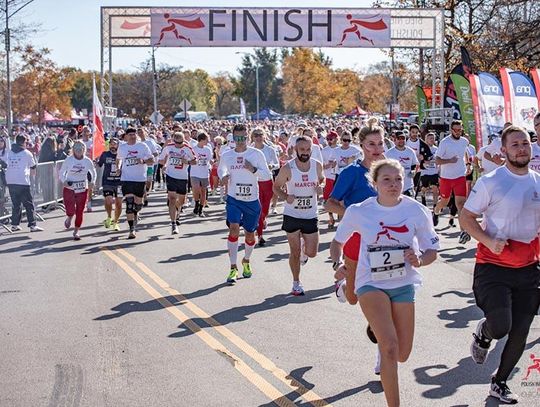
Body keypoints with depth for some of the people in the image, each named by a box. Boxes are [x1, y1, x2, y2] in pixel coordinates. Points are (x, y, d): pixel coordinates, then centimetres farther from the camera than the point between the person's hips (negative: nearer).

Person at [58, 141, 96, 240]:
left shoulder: (87, 161, 0)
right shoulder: (68, 160, -4)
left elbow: (93, 173, 14)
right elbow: (61, 172, 5)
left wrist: (91, 183, -2)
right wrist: (63, 181, -13)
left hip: (83, 190, 2)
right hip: (69, 189, -2)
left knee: (79, 212, 3)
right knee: (70, 211, -12)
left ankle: (76, 232, 20)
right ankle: (69, 219, 26)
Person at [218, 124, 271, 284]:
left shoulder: (256, 154, -5)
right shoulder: (226, 155, 1)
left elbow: (267, 175, -4)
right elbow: (220, 169, 20)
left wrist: (253, 170, -22)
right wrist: (223, 176, -3)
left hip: (252, 200, 0)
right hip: (234, 199, 0)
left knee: (250, 234, 12)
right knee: (234, 229, -19)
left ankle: (246, 262, 40)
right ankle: (233, 268, -14)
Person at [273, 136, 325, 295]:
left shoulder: (317, 165, -4)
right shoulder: (287, 168, -12)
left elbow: (322, 179, 16)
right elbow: (276, 186, -1)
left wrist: (320, 186, -8)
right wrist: (285, 197, -21)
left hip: (311, 216, 2)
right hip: (292, 215, -2)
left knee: (312, 253, 4)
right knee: (295, 252, 3)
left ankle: (304, 248, 40)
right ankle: (296, 283, 21)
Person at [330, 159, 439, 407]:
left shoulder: (416, 211, -9)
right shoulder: (358, 212, -10)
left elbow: (432, 251, 0)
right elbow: (337, 242, 6)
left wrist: (419, 261, -21)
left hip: (403, 284, 3)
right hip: (371, 283, -3)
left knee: (403, 354, 10)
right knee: (390, 348, -21)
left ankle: (378, 329, 45)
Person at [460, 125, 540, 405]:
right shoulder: (490, 182, -9)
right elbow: (466, 218, -5)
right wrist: (489, 241, -20)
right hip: (493, 267, -5)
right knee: (500, 327, -18)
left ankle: (499, 383, 28)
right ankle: (483, 333, 20)